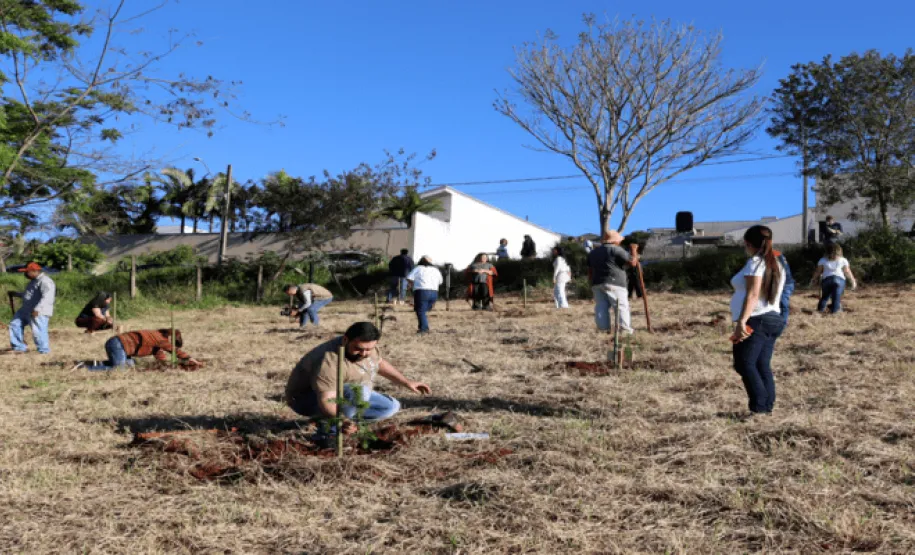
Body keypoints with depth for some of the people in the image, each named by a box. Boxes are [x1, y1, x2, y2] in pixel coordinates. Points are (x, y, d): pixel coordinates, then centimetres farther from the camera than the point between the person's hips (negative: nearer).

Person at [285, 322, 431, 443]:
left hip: (340, 393, 9)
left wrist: (406, 382, 8)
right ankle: (329, 428, -19)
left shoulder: (367, 346, -8)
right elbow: (326, 400, -40)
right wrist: (341, 420, -57)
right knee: (359, 391, -35)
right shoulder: (330, 362, -35)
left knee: (391, 406, 5)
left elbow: (380, 363, 11)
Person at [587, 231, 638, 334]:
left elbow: (590, 271, 20)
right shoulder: (616, 249, -2)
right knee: (622, 306, -6)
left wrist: (593, 282, 26)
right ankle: (626, 329, -13)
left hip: (597, 283, 6)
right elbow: (632, 262, -3)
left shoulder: (593, 252, 21)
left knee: (601, 307, 3)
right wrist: (634, 252, 13)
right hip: (614, 283, -6)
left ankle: (603, 329, -3)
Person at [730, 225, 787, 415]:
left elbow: (752, 295, -19)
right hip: (773, 319, 9)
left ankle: (759, 405, -14)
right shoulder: (776, 264, 20)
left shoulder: (755, 262, -8)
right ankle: (768, 405, 6)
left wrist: (741, 321, -24)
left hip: (755, 320, -9)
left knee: (745, 363, -9)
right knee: (763, 365, 9)